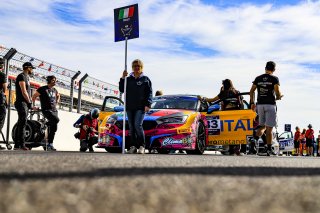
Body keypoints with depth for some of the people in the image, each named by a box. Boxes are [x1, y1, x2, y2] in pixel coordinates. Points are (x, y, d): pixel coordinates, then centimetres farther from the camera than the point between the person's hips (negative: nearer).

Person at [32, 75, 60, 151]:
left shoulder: (55, 90, 15)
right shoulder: (42, 89, -4)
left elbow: (58, 96, 37)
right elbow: (34, 97, 0)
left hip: (54, 110, 7)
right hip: (46, 110, -7)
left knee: (53, 128, 2)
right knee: (56, 119, -34)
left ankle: (50, 144, 10)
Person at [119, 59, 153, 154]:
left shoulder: (145, 79, 6)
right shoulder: (128, 79, 16)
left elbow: (149, 93, 1)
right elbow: (121, 89, 10)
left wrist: (147, 104, -11)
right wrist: (122, 78, -1)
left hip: (140, 107, -5)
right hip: (129, 107, 5)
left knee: (138, 125, -16)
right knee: (131, 127, 5)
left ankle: (142, 146, -7)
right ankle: (133, 146, 11)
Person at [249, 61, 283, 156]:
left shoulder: (258, 78, 10)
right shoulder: (274, 79, -2)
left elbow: (251, 91, 8)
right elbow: (277, 92, -11)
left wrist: (252, 103, 14)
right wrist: (278, 97, 11)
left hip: (260, 104, 4)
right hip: (270, 105, -4)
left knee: (262, 125, 15)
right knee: (269, 128, -1)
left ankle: (257, 135, -18)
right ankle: (268, 149, -2)